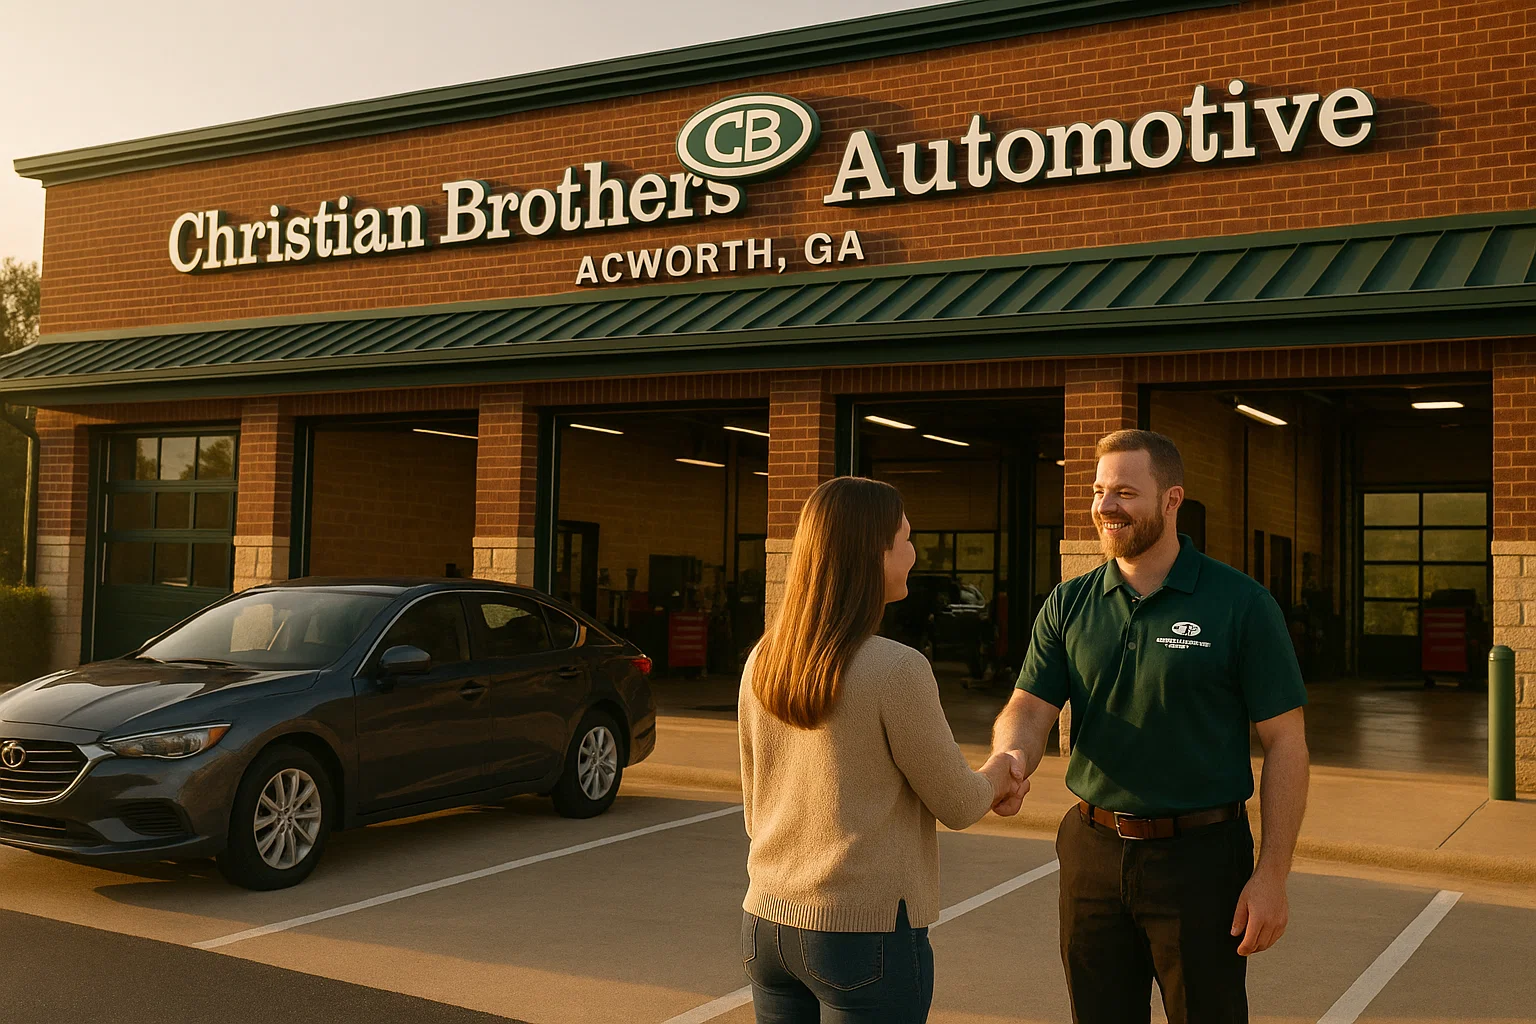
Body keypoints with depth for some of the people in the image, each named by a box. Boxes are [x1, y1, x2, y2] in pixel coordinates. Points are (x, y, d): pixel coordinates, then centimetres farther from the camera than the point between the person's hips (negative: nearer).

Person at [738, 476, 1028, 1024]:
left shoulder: (763, 663, 1)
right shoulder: (898, 669, -18)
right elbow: (957, 805, -6)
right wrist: (996, 774, 15)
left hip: (768, 923, 6)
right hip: (865, 935, -6)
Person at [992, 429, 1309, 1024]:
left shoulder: (1241, 604, -8)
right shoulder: (1068, 605, 4)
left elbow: (1284, 742, -8)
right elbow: (1030, 709, -3)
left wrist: (1273, 874, -12)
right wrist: (1011, 761, -27)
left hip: (1199, 859, -3)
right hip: (1092, 855, 4)